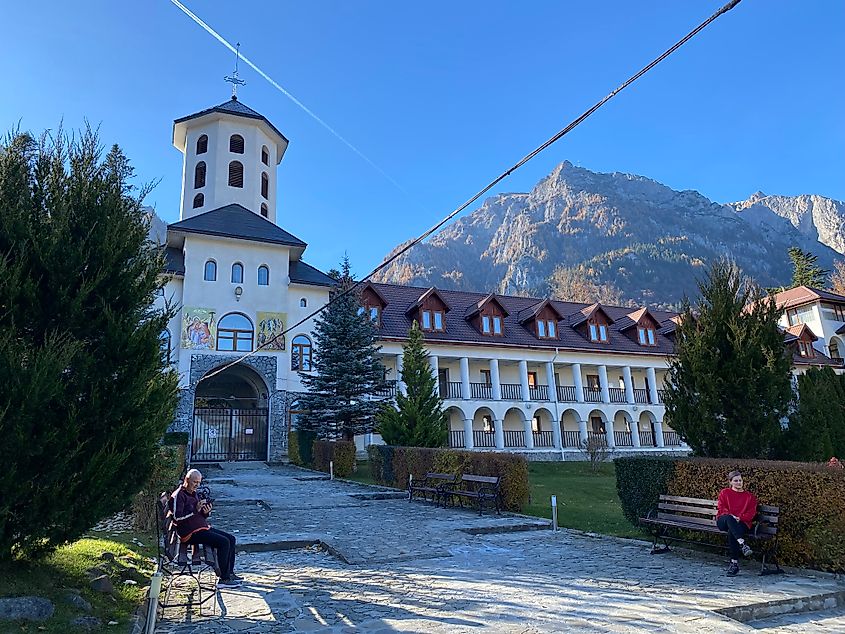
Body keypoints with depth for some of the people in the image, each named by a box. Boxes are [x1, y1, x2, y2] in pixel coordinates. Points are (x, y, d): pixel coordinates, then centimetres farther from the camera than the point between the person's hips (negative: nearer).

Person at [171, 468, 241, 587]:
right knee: (224, 542, -22)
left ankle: (229, 573, 9)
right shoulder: (179, 495, -9)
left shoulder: (193, 493, 19)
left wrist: (206, 512, -1)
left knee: (231, 538, 2)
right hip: (190, 532, -9)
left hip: (203, 528, 9)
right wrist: (196, 510, -22)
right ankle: (223, 579, -17)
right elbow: (177, 517, -21)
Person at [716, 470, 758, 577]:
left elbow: (752, 512, 6)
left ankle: (734, 563, -36)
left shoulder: (749, 496, 19)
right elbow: (721, 508, 7)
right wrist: (730, 516, -14)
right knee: (729, 518, -39)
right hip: (723, 521, 1)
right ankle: (742, 544, -53)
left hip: (741, 523, 0)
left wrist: (740, 518, -12)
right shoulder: (724, 492, 18)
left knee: (731, 532, -36)